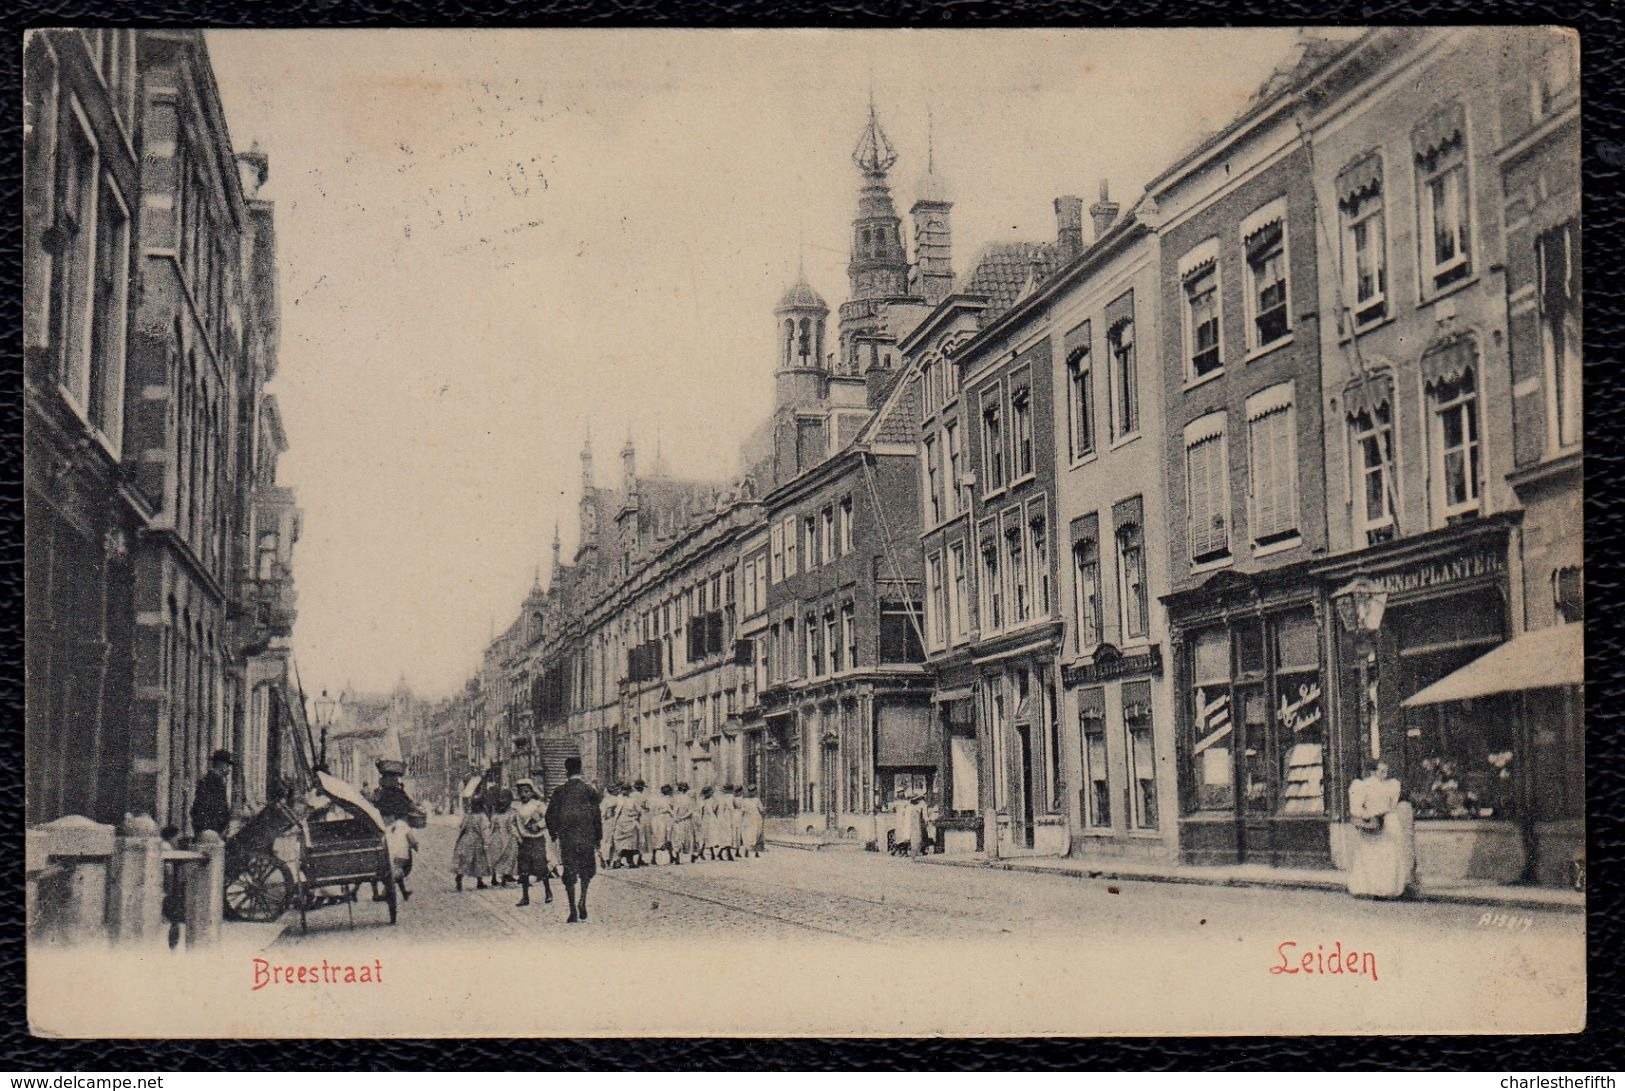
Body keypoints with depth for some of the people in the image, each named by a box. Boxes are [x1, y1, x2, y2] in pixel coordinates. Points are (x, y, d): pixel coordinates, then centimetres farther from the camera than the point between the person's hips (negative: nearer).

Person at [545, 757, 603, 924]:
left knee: (569, 872, 5)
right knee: (587, 869, 16)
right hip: (586, 838, 0)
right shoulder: (590, 790, -2)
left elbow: (550, 814, 1)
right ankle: (582, 899, -4)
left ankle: (573, 911, 2)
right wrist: (598, 838, 7)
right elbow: (597, 815, -1)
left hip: (566, 837, 0)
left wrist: (554, 835, 12)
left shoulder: (560, 791, 0)